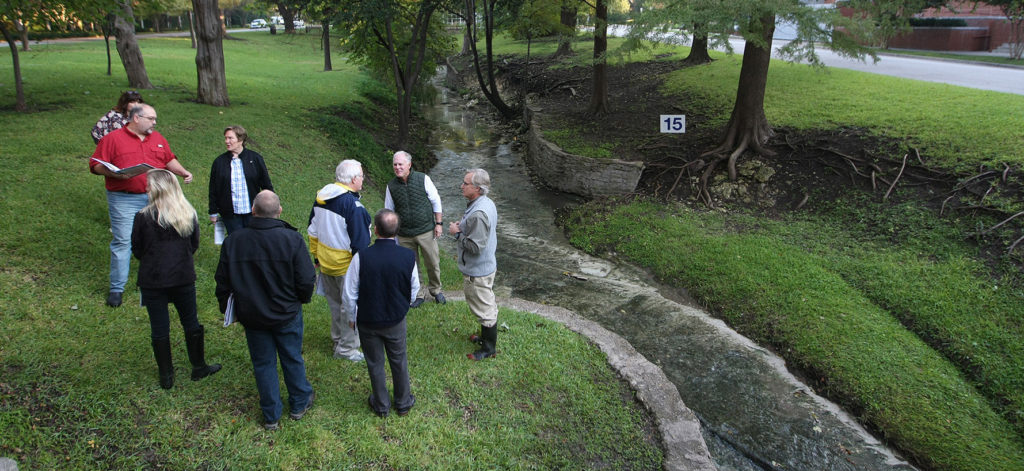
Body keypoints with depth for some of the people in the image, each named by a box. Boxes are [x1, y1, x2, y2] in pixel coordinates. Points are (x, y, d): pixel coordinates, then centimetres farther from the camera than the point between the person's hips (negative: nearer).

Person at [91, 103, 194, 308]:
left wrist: (183, 172, 4)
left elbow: (169, 160, 21)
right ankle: (116, 289, 6)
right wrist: (113, 173, -23)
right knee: (123, 241, -3)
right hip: (124, 200, -5)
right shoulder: (113, 139, -3)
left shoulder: (157, 138, 13)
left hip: (155, 198, 5)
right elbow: (95, 165, -5)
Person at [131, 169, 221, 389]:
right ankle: (199, 367, 29)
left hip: (152, 280, -2)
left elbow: (137, 250, -3)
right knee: (191, 322, 17)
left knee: (159, 328, 10)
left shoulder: (143, 217, -14)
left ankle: (166, 376, 20)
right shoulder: (189, 214, -4)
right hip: (184, 278, 3)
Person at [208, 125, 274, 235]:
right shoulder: (219, 162, 2)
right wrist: (213, 213, 8)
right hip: (230, 214, 1)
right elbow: (213, 190, 8)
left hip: (252, 213, -1)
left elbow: (266, 185, 4)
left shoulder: (255, 159, -1)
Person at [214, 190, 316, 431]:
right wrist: (302, 299, 7)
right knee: (292, 359, 19)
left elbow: (223, 282, -2)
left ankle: (271, 416, 30)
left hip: (252, 317, 2)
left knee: (263, 364, 17)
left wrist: (227, 308, 16)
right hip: (287, 314, -1)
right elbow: (306, 280, -15)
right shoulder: (292, 239, -20)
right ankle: (299, 404, 37)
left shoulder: (232, 242, -13)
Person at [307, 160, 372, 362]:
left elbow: (312, 231, 11)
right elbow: (359, 241, -21)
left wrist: (316, 256, 21)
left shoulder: (320, 198, 2)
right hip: (347, 266, -8)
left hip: (325, 264, 8)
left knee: (335, 303, 23)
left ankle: (338, 339, 38)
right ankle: (346, 348, 16)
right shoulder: (353, 205, -24)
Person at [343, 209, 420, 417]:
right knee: (399, 361, 21)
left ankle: (381, 406, 36)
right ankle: (403, 403, 38)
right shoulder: (408, 256, -17)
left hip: (367, 322, -1)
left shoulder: (361, 257, -23)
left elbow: (349, 293, -13)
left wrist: (352, 317, 4)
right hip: (396, 321, 1)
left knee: (375, 364, 18)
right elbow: (414, 289, -2)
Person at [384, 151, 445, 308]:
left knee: (433, 263, 8)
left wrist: (438, 223, -2)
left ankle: (435, 289, 32)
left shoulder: (423, 179, -9)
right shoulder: (391, 186, -3)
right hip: (404, 236, 2)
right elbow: (389, 211, 8)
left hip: (426, 231, -2)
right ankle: (417, 294, 29)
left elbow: (436, 201, 0)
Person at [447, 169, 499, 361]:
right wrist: (463, 227, 4)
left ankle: (489, 348, 21)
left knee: (484, 308, 6)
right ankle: (487, 337, 43)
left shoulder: (478, 214, -31)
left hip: (477, 271, -10)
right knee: (487, 305, 25)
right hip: (487, 264, 10)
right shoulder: (487, 203, 2)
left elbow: (475, 247, -30)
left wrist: (457, 233, -18)